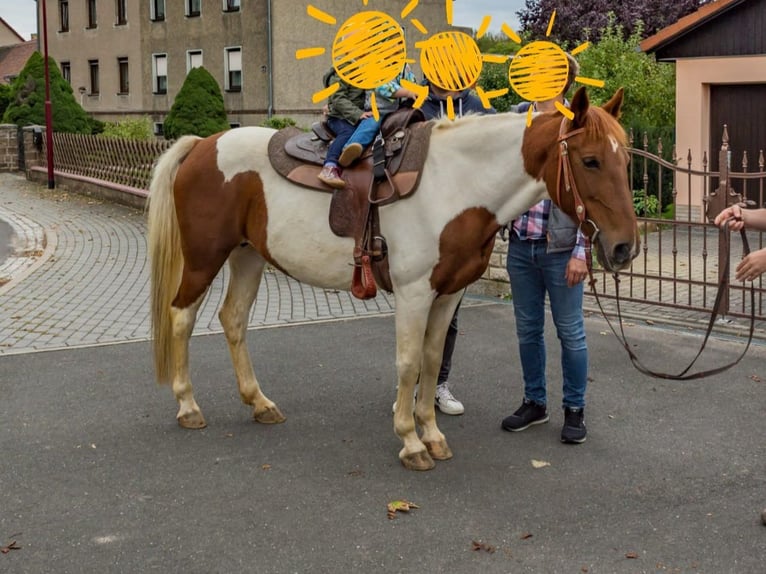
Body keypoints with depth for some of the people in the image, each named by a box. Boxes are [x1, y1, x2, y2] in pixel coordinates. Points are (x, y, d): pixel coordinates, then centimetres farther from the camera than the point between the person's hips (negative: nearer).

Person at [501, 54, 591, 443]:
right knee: (528, 329, 14)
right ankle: (534, 403, 29)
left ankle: (575, 410, 20)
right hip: (521, 245, 5)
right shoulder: (519, 116, 6)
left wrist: (581, 252, -15)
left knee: (570, 332, 6)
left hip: (560, 248, -5)